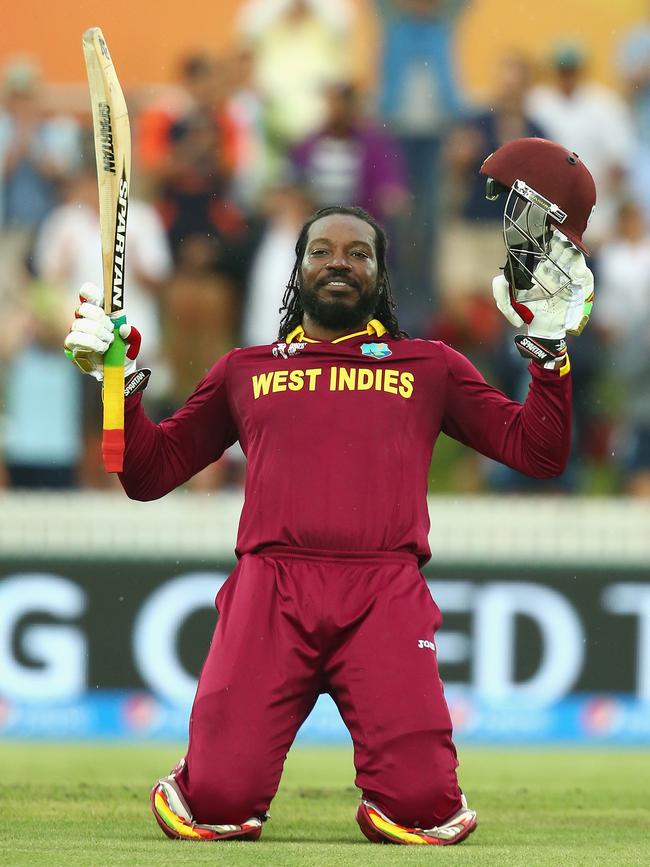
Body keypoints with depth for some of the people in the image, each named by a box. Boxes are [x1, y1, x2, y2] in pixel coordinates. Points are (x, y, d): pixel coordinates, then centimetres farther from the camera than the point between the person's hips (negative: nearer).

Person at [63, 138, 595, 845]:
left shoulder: (430, 367, 24)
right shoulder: (245, 371, 26)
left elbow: (537, 451, 18)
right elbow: (149, 474, 23)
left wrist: (548, 343, 8)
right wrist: (119, 384, 9)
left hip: (386, 594, 0)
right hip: (271, 587, 0)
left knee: (421, 808, -20)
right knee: (219, 802, -19)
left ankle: (392, 803, 14)